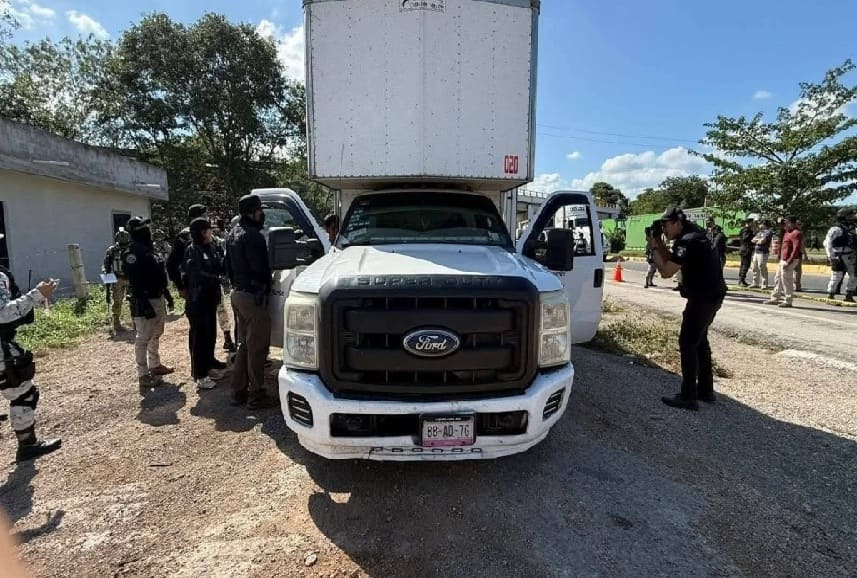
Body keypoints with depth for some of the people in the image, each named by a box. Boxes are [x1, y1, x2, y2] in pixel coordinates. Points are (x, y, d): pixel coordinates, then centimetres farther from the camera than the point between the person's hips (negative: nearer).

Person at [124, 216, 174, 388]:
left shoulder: (150, 249, 13)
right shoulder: (134, 253, -15)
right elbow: (135, 282, -21)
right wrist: (145, 304, -25)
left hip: (158, 299, 10)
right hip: (145, 302, -10)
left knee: (156, 335, 19)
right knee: (143, 338, -2)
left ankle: (155, 365, 33)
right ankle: (143, 375, 5)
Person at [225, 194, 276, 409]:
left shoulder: (233, 234, 15)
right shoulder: (253, 236, -17)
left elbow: (229, 266, 21)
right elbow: (261, 269, -18)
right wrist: (266, 288, -3)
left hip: (238, 294, 10)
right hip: (253, 296, -10)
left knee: (244, 344, 18)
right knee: (257, 347, -2)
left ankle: (238, 391, 24)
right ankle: (256, 395, 5)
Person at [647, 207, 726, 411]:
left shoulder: (687, 241, -20)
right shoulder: (692, 235, 11)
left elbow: (666, 271, -22)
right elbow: (672, 261, 15)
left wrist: (653, 247, -13)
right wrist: (659, 243, 4)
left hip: (704, 297, -11)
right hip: (710, 295, 11)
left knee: (687, 343, -6)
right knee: (699, 340, 18)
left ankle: (688, 397, -2)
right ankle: (705, 390, 28)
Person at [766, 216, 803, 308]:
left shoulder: (796, 233, -15)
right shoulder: (787, 232, 16)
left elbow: (796, 249, -23)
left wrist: (789, 261, -25)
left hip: (789, 261, -10)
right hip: (783, 260, 10)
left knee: (787, 281, -5)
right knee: (778, 279, 15)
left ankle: (788, 301, 2)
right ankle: (775, 298, 23)